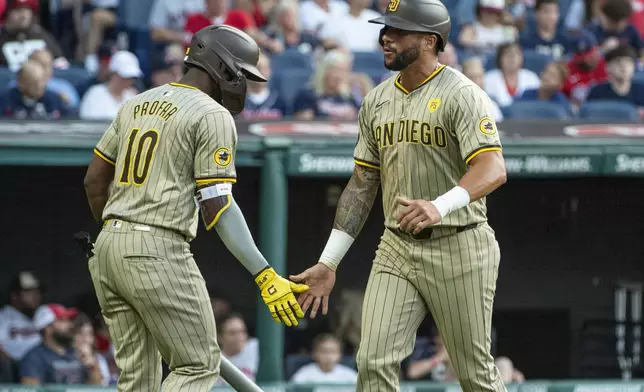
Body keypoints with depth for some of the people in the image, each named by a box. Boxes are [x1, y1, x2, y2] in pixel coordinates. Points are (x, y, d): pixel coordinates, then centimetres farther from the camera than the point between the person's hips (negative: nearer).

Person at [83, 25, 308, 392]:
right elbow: (217, 206, -15)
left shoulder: (137, 104, 17)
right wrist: (265, 276, -19)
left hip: (108, 248, 8)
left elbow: (95, 179, 20)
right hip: (159, 251, -8)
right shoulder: (213, 116, -7)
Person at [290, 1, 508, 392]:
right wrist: (328, 264, 9)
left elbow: (494, 169, -24)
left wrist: (441, 206, -43)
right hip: (397, 248, 6)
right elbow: (362, 185, 15)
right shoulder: (377, 100, 10)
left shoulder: (461, 95, -11)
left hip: (458, 246, -6)